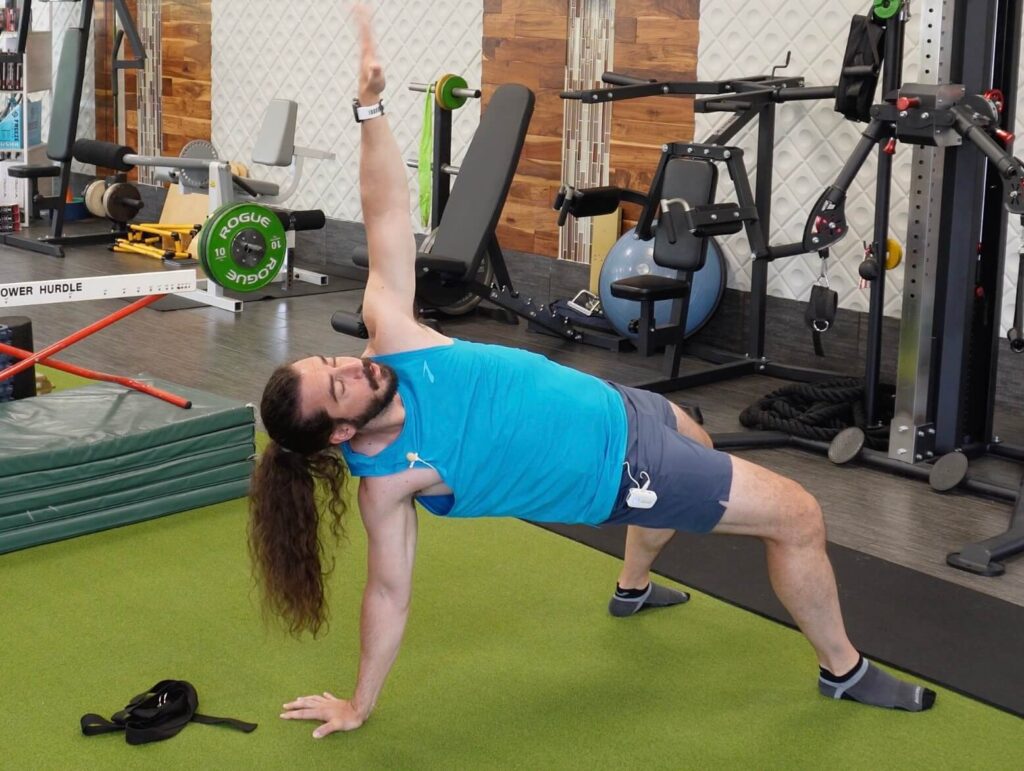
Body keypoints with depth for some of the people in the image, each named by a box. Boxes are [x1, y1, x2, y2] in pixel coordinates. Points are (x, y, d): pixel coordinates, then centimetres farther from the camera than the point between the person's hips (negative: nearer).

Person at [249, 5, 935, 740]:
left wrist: (371, 108, -30)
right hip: (619, 474, -7)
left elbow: (387, 217, -19)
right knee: (799, 519, -2)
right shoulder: (387, 479, -26)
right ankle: (844, 670, 22)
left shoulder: (391, 339, -16)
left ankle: (633, 588, 60)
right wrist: (357, 706, -9)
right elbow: (389, 592, -16)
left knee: (696, 448, 40)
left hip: (612, 408, 7)